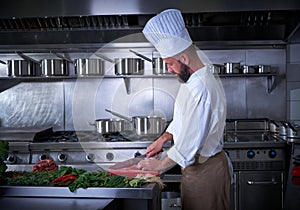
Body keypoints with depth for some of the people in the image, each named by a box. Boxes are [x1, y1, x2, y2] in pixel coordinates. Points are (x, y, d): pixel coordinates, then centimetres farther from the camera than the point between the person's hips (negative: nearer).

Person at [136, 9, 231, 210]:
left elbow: (190, 142, -26)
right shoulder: (192, 80, 8)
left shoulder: (200, 89, -27)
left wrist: (160, 165, -14)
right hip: (196, 165, 10)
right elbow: (181, 119, 21)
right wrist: (163, 139, 8)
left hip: (205, 169, -10)